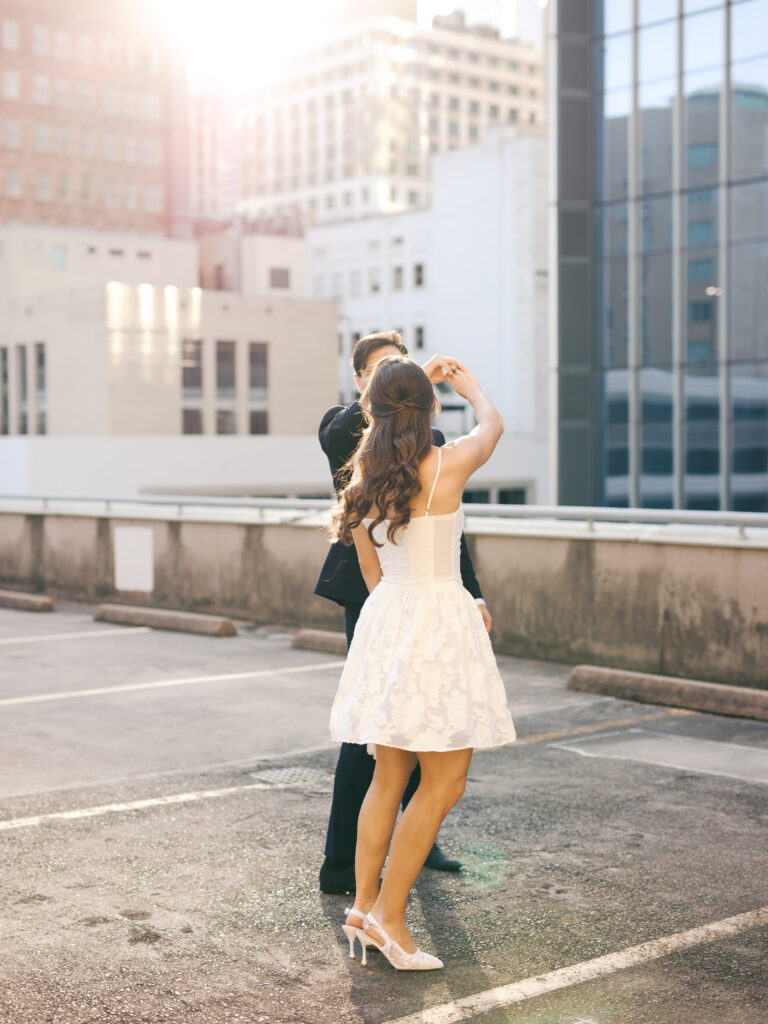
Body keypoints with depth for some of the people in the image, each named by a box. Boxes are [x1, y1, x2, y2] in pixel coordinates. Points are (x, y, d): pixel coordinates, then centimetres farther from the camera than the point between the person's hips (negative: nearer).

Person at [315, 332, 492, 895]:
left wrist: (473, 594, 13)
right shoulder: (344, 429, -1)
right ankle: (341, 865, 1)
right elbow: (340, 430, -29)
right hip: (370, 593, -6)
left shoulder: (429, 437, 15)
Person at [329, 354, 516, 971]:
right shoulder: (448, 466, -12)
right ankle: (389, 913, 3)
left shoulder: (366, 471, 4)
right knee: (445, 782, 2)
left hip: (385, 618, 7)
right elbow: (493, 423, 11)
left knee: (390, 777, 15)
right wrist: (468, 381, 30)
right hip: (439, 619, -7)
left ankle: (364, 906, 18)